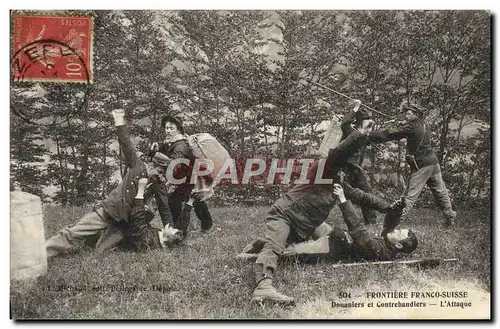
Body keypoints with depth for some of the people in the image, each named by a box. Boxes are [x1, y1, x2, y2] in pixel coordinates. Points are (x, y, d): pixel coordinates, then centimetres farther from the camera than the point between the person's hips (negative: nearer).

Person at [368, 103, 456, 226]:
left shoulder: (412, 127, -12)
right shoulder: (425, 127, 13)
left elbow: (390, 135, -15)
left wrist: (369, 135, -14)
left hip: (421, 165, -7)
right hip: (433, 162, 8)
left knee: (411, 193, -8)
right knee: (440, 191, 16)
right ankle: (450, 217, 26)